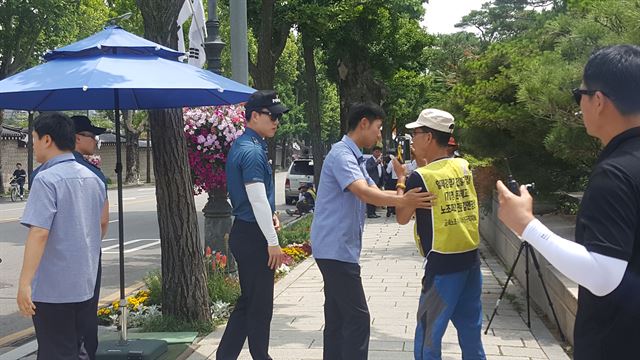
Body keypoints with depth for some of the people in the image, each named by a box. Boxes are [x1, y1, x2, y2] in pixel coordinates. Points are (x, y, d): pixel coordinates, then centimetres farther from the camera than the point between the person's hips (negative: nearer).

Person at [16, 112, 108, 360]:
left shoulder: (46, 179, -15)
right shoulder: (92, 178, 9)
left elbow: (39, 232, -24)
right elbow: (102, 221, 21)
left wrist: (24, 284, -24)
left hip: (53, 287, -7)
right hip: (86, 284, 7)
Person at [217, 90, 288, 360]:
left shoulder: (242, 146, 14)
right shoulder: (252, 151, -18)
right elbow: (257, 199, -22)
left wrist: (270, 214, 9)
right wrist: (273, 242, -19)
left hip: (243, 233, 10)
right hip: (253, 236, -10)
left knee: (248, 301, 16)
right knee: (260, 305, 2)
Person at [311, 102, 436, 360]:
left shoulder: (355, 157, 19)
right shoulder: (342, 154, -15)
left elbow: (376, 192, 16)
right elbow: (365, 193, -30)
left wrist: (410, 197, 5)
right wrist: (403, 201, -44)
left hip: (339, 248, 10)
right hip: (336, 249, -10)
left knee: (337, 317, 13)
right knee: (357, 318, -10)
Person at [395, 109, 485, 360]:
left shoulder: (420, 177, -13)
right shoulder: (463, 167, 4)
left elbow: (402, 217, 0)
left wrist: (401, 178, 10)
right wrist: (422, 161, 24)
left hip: (443, 264, -7)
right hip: (471, 259, 7)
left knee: (428, 339, 2)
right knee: (471, 334, 16)